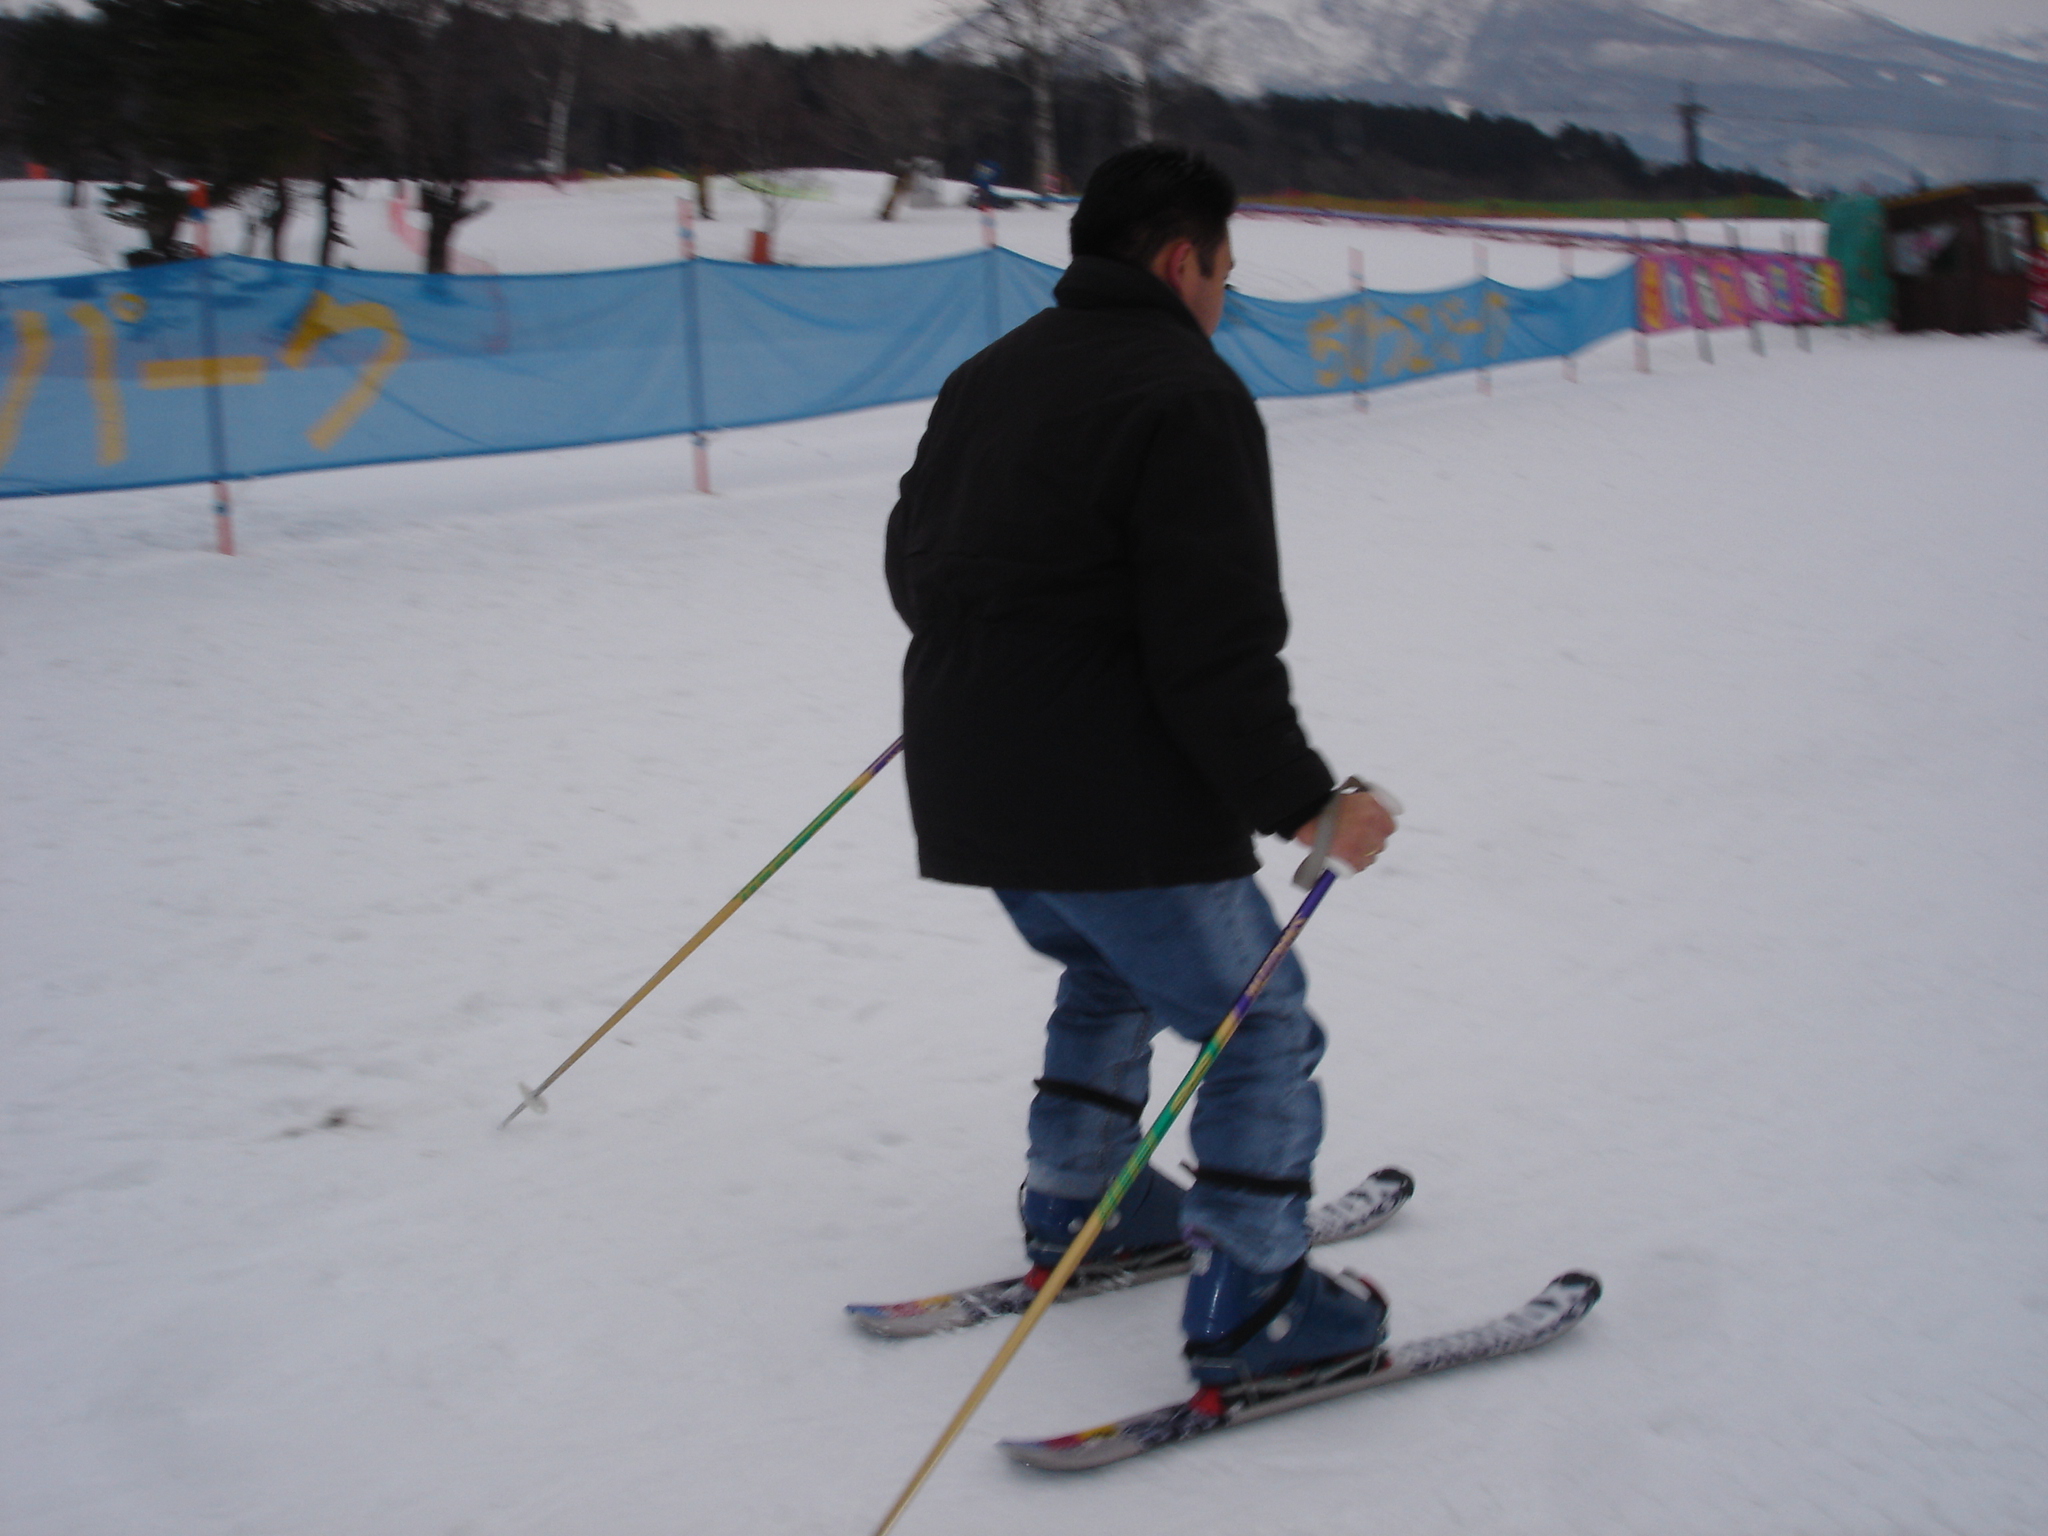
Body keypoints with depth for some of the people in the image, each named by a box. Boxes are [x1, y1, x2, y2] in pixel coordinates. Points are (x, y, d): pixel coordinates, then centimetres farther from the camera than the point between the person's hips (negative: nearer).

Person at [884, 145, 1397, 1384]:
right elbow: (1218, 647, -20)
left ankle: (1076, 1203, 37)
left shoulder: (986, 375, 13)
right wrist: (1306, 803, -12)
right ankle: (1251, 1304, 8)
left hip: (973, 789, 9)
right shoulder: (1187, 393, -14)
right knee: (1262, 1030, 5)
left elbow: (912, 566, 22)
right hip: (1115, 806, -9)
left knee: (1113, 970, 32)